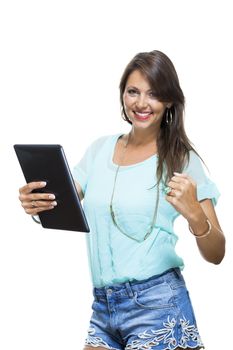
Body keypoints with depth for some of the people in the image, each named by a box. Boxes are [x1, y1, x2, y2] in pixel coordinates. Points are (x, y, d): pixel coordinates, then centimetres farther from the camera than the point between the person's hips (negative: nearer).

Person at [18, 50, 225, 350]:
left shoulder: (181, 159, -5)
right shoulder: (100, 149, 8)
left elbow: (216, 255, -7)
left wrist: (193, 214, -27)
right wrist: (35, 203, -17)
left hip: (156, 303, -4)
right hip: (102, 304, 4)